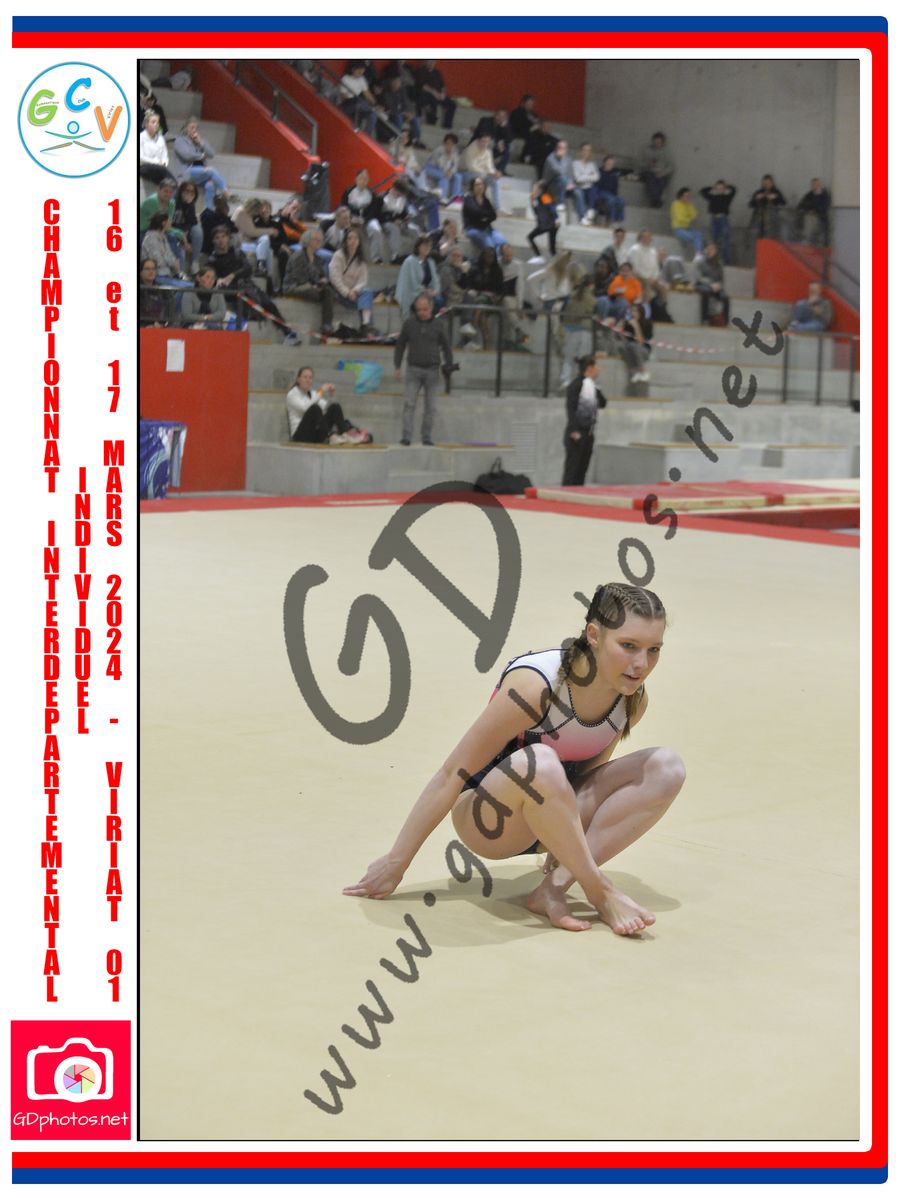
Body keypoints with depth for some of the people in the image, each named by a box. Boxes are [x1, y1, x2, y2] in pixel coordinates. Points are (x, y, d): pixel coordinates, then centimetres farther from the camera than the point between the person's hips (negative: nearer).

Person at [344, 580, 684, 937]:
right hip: (489, 820, -6)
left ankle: (555, 887, -23)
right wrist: (396, 862, -18)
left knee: (666, 767, -18)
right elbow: (452, 774, -22)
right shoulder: (535, 684, -29)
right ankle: (600, 891, -23)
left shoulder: (634, 698, -10)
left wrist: (568, 862, 15)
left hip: (556, 822, 6)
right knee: (537, 762, -40)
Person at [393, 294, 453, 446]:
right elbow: (400, 345, 9)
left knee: (430, 406, 4)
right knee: (409, 404, -9)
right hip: (413, 369, 0)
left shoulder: (439, 325, 2)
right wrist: (397, 366, 5)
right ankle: (406, 436, -10)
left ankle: (427, 437, 12)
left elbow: (446, 347, 8)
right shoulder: (409, 323, 2)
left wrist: (449, 366, 0)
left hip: (432, 370, 1)